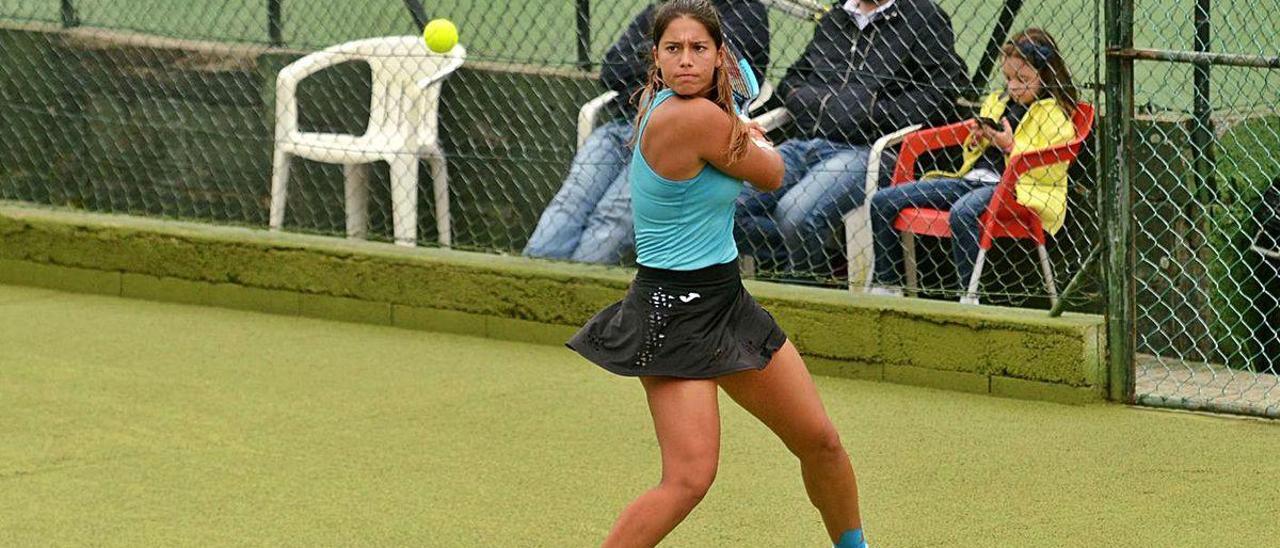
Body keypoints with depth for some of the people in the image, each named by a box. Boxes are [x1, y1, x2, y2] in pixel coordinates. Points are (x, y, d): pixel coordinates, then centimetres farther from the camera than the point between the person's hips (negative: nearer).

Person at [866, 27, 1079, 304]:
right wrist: (975, 141, 8)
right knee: (882, 203, -5)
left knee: (962, 211, -43)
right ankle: (887, 285, 1)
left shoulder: (1056, 115, -1)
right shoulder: (996, 102, 23)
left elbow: (1052, 172, -12)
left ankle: (969, 295, -35)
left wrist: (1011, 146, -16)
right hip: (974, 177, 8)